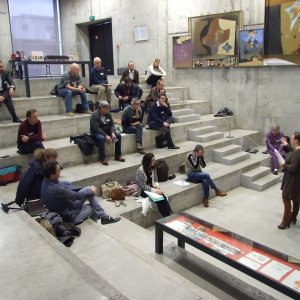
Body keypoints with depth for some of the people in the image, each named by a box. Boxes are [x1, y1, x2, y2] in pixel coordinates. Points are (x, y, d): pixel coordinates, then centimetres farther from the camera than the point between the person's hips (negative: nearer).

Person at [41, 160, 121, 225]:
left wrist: (90, 189, 3)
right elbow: (76, 196, -22)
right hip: (68, 215, -7)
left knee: (89, 190, 3)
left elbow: (65, 187, 3)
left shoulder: (47, 180, -10)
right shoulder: (55, 189, -36)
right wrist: (91, 192, -4)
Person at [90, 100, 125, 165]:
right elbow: (96, 128, -28)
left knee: (118, 136, -11)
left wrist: (112, 133, -20)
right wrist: (106, 136, -34)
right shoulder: (95, 115, -21)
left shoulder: (108, 114, -1)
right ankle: (102, 158, -27)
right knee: (101, 138, -38)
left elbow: (111, 125, 1)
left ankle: (117, 156, -2)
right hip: (96, 132, -7)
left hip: (106, 130, 7)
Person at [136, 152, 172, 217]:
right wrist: (155, 191, -26)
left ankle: (171, 215, -26)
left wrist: (157, 187, -11)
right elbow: (143, 186, -20)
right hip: (143, 191, -6)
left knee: (163, 197, -25)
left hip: (152, 188, 6)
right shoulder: (140, 171, -21)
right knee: (159, 200, -29)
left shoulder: (153, 168, -1)